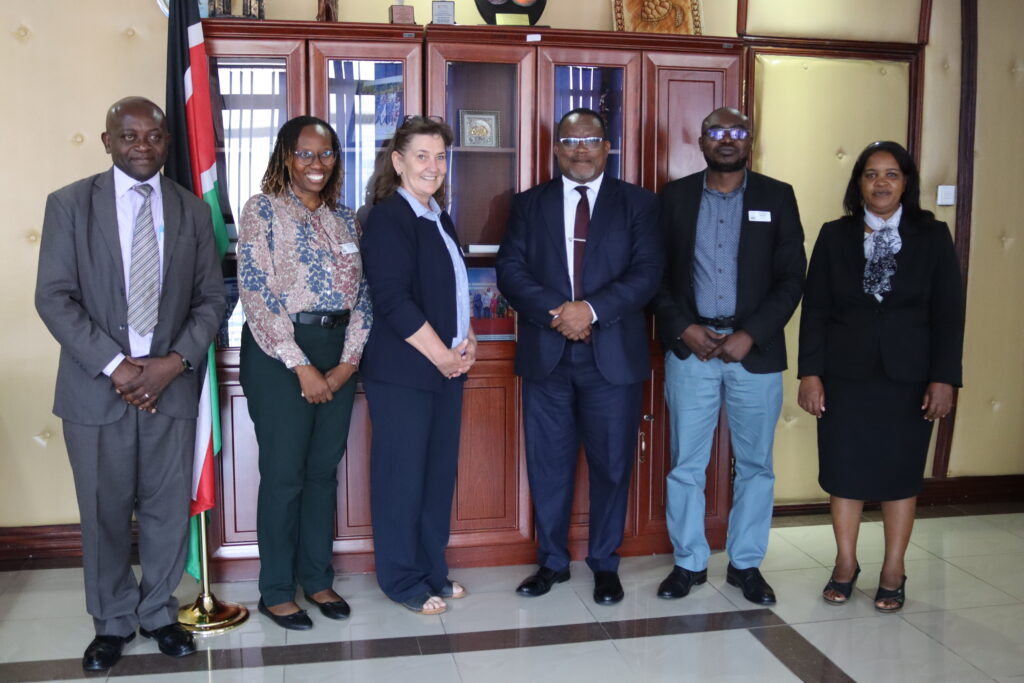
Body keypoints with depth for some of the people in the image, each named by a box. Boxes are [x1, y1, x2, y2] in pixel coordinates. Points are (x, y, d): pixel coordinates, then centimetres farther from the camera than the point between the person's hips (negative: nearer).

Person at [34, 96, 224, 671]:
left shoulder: (192, 210, 7)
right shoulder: (69, 204, 0)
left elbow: (211, 298, 5)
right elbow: (54, 297, -5)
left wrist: (176, 361, -10)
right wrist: (115, 366, -14)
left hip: (173, 385, 2)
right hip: (97, 387, -1)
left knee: (169, 510, 9)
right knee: (105, 513, 9)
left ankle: (158, 612, 29)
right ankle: (113, 621, 29)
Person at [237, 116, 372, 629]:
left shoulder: (345, 219, 12)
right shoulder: (262, 210, -4)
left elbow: (362, 295, 8)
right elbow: (256, 293, -12)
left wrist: (349, 362, -4)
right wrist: (301, 366, -14)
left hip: (338, 353, 5)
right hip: (279, 355, -5)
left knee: (324, 469, 11)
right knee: (284, 474, 1)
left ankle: (317, 578, 25)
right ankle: (276, 591, 16)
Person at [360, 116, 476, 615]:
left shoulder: (439, 219, 15)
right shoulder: (388, 218, -11)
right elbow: (392, 301, -18)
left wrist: (468, 341, 4)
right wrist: (442, 355, -15)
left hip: (447, 366, 8)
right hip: (402, 371, -8)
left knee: (440, 471, 12)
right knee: (402, 475, 2)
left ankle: (432, 569, 26)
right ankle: (402, 580, 16)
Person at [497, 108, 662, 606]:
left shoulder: (638, 204, 5)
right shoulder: (530, 204, 10)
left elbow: (647, 273, -5)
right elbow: (510, 270, 0)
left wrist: (591, 309, -18)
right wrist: (556, 312, -16)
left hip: (613, 356, -1)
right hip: (545, 354, 2)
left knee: (611, 464, 7)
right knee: (548, 464, 9)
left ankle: (604, 564, 24)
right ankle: (552, 561, 25)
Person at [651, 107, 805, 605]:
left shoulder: (777, 197, 4)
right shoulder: (675, 196, 6)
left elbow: (791, 277, 0)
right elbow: (656, 272, 4)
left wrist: (750, 335, -10)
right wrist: (683, 328, -8)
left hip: (755, 349, 0)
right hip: (689, 346, 0)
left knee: (755, 464, 8)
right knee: (686, 464, 6)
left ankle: (746, 564, 24)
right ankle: (689, 562, 21)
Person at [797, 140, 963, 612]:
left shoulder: (932, 236, 1)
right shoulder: (834, 236, 2)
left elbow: (948, 314, -1)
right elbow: (814, 309, 0)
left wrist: (943, 378, -7)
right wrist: (810, 373, -6)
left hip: (907, 377, 0)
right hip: (845, 374, 1)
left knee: (901, 472, 8)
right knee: (843, 469, 6)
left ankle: (893, 572, 22)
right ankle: (845, 565, 23)